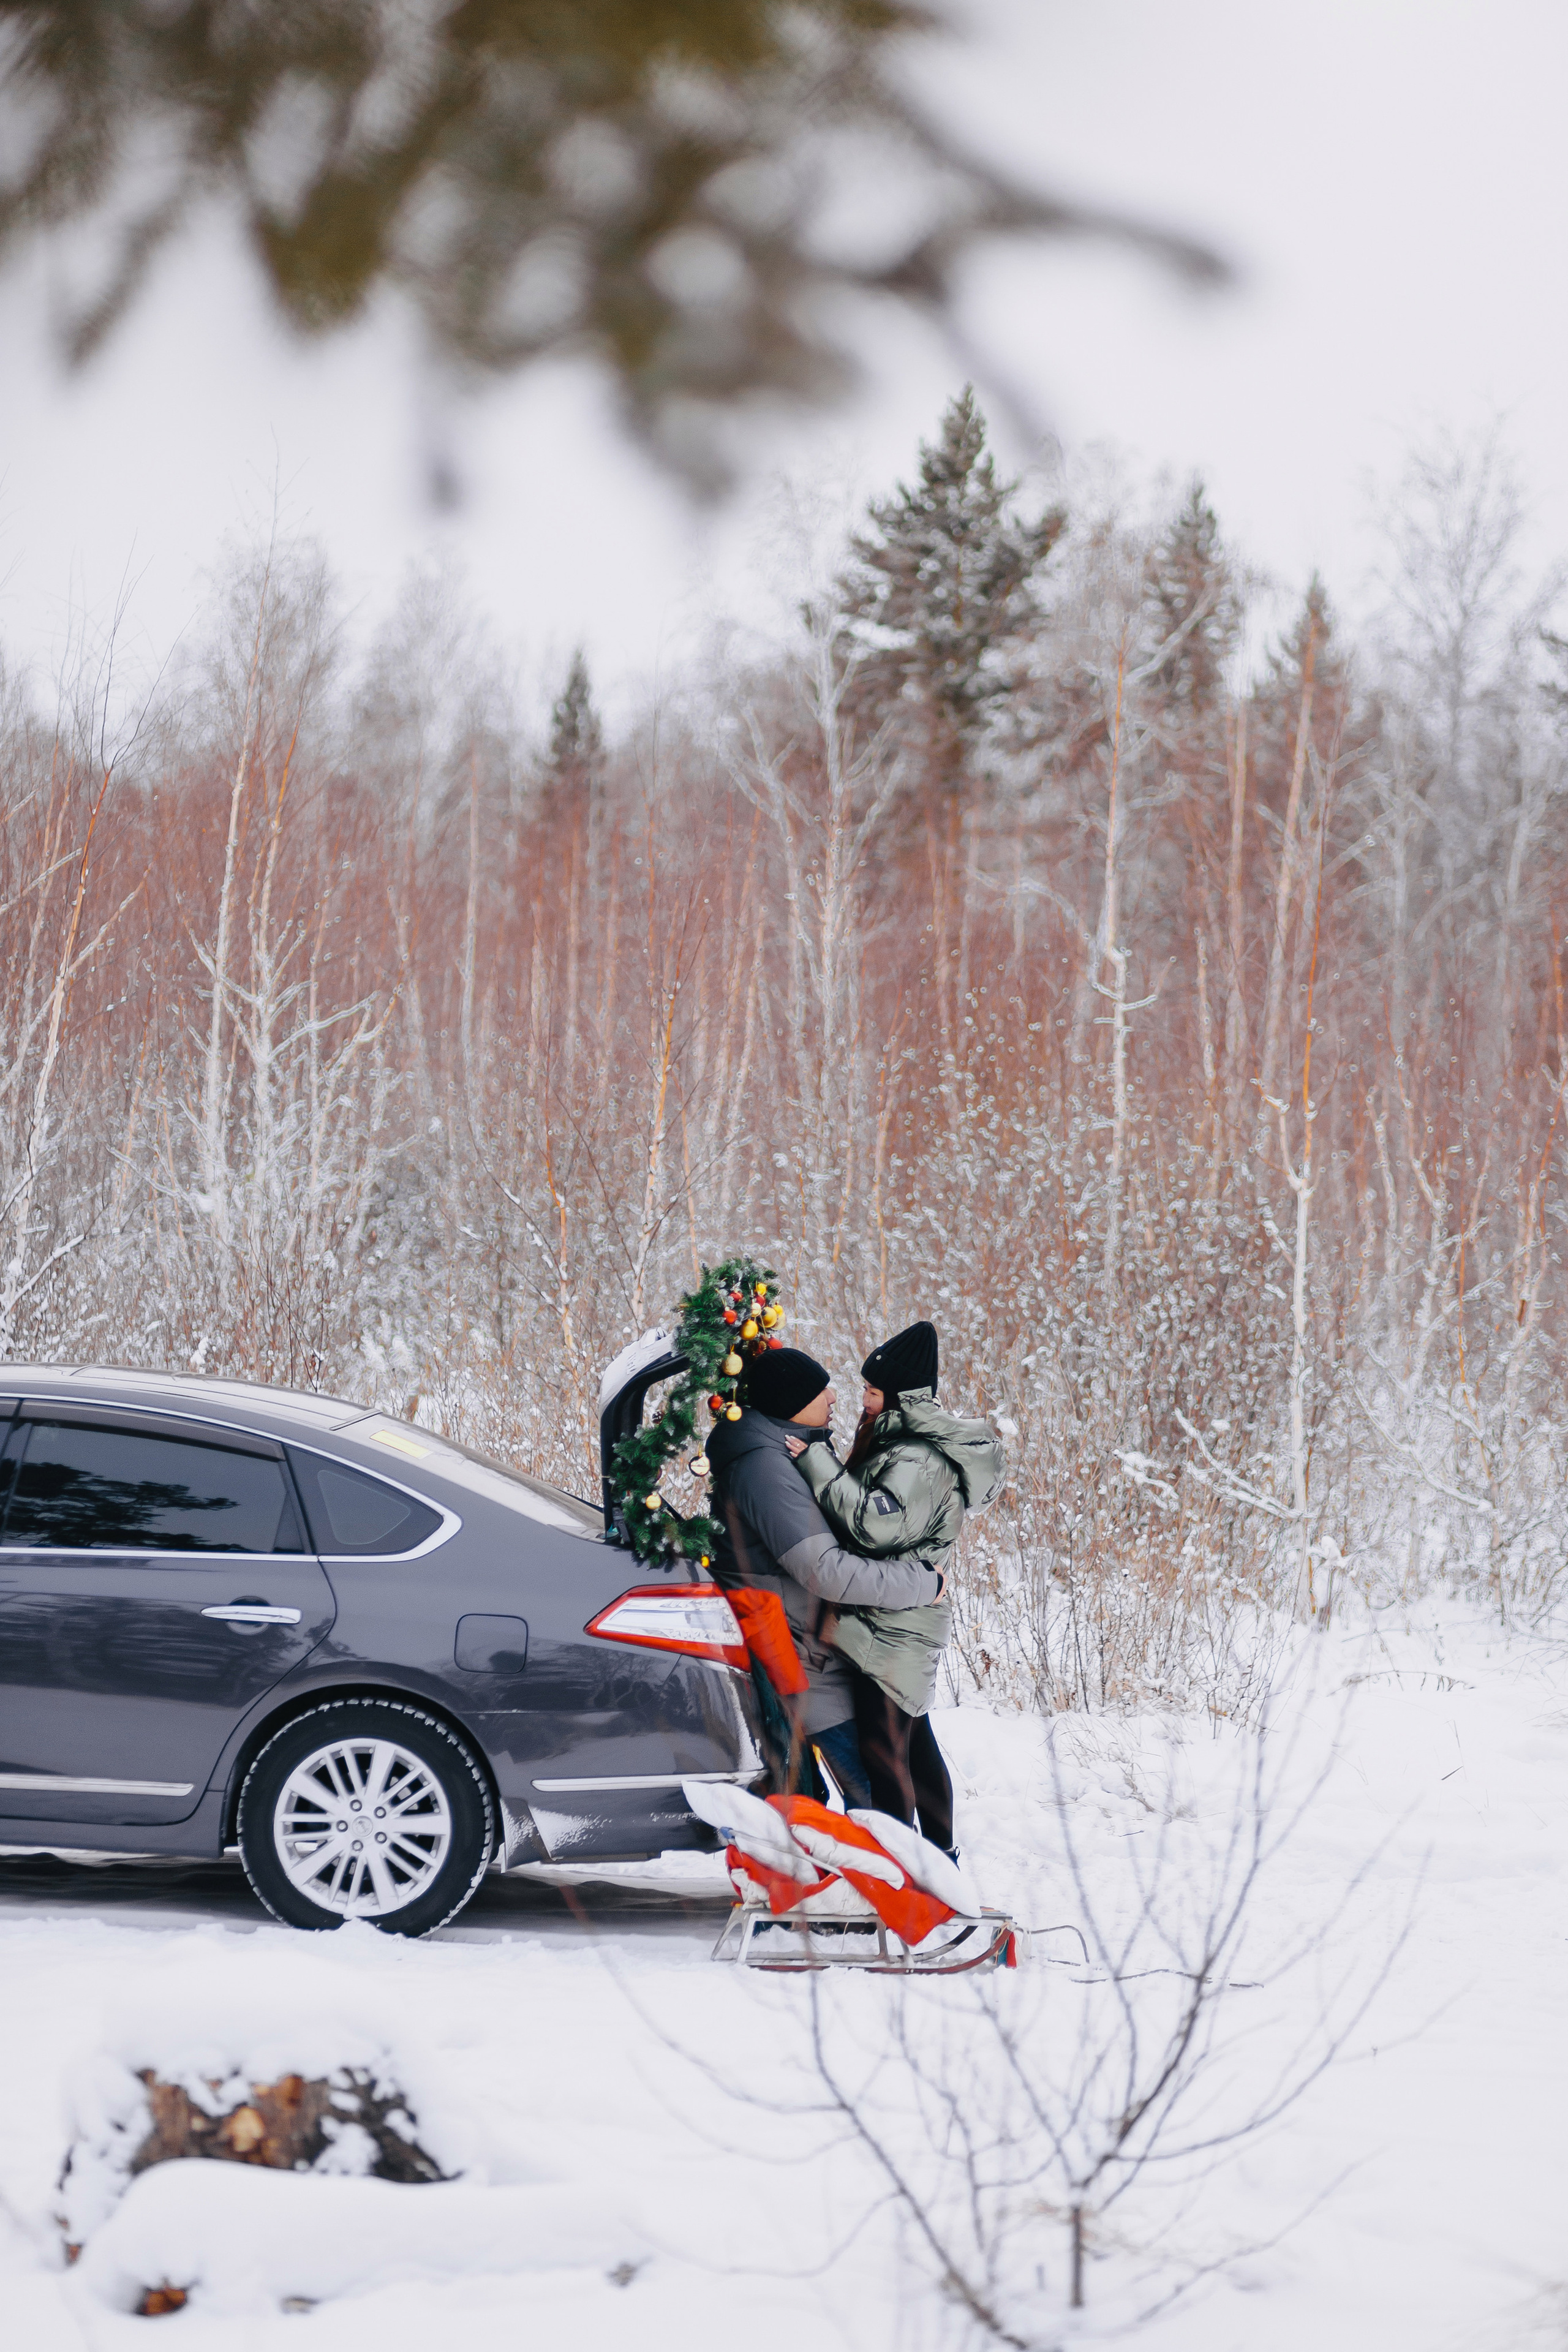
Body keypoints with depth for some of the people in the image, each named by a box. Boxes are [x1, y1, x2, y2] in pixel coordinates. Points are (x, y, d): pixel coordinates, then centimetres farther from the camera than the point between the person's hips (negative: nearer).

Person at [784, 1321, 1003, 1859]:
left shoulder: (921, 1462, -20)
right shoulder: (899, 1442, 12)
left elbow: (877, 1523, -34)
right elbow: (866, 1504, 23)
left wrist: (814, 1461, -30)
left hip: (892, 1629, -11)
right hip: (902, 1624, 11)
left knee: (883, 1752, -6)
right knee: (915, 1740, 21)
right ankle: (939, 1853, 32)